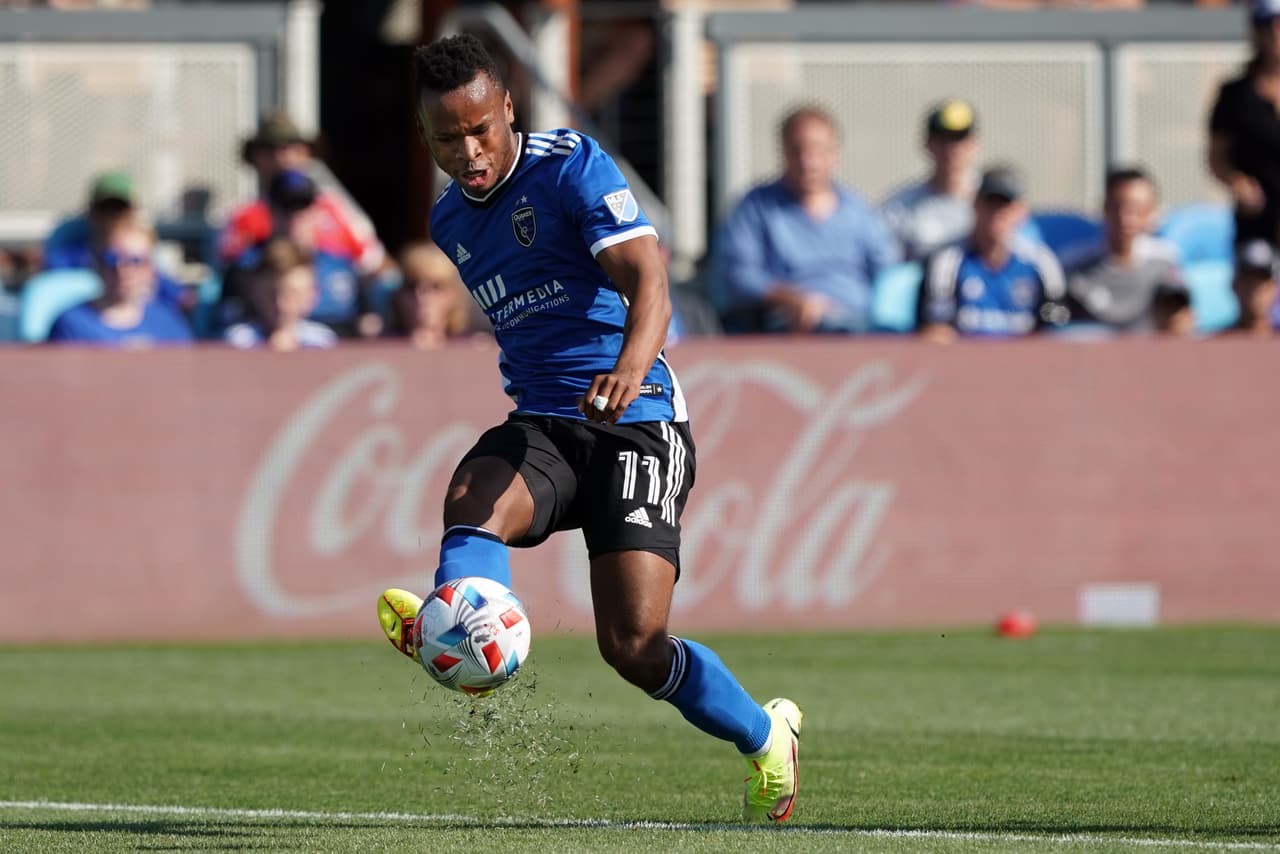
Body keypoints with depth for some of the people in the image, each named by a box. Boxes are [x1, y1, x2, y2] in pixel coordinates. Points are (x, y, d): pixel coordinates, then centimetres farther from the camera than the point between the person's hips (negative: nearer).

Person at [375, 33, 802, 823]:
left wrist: (632, 369, -42)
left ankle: (765, 737, 12)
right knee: (472, 497, -31)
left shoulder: (573, 166, -8)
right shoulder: (451, 220, 14)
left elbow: (647, 281, -22)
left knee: (635, 645, -16)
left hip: (636, 424, -6)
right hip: (539, 429, 6)